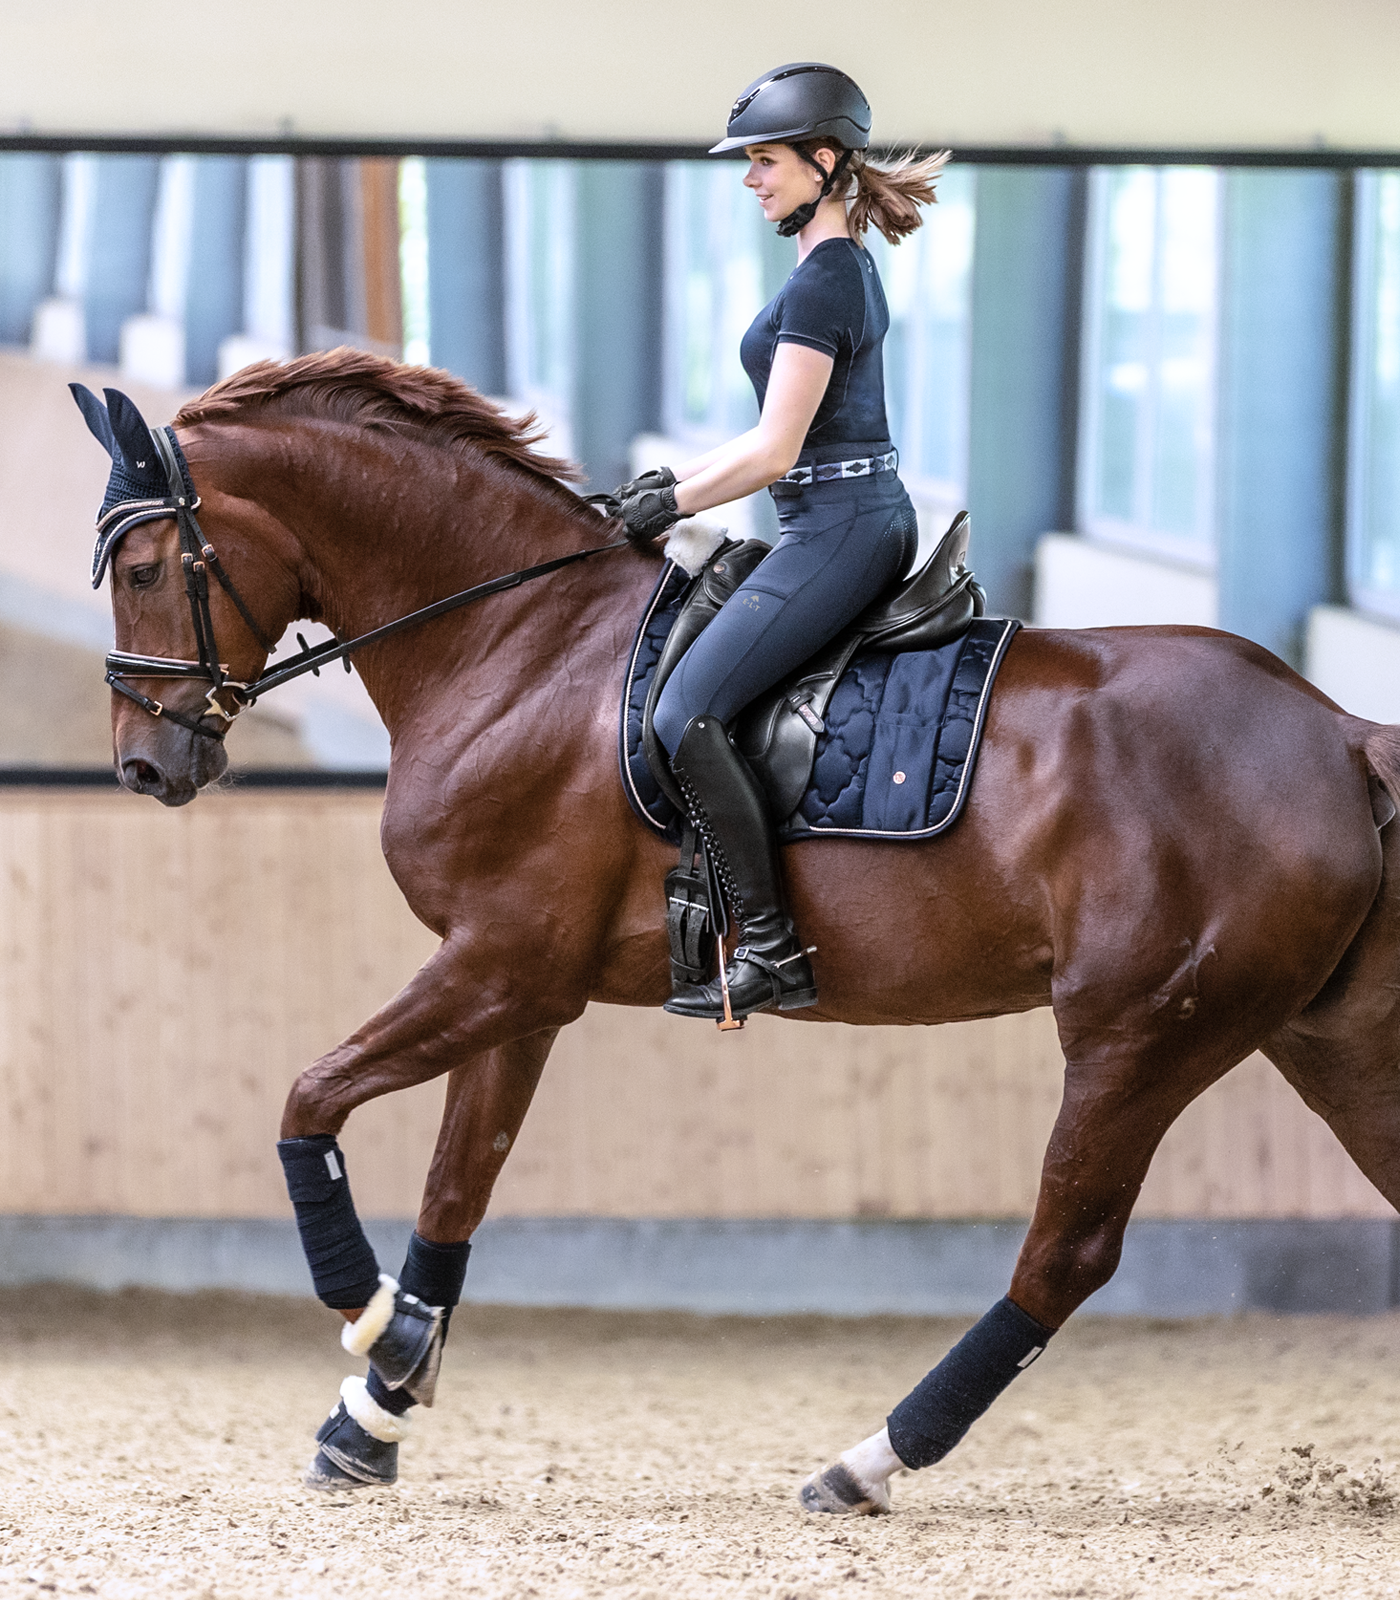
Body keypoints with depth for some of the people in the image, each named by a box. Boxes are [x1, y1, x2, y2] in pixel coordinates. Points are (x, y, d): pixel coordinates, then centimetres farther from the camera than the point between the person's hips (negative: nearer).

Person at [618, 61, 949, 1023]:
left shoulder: (821, 282, -17)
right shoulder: (850, 266, 15)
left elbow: (774, 453, -19)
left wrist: (674, 505, -6)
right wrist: (679, 479, 17)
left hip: (838, 530, -11)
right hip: (874, 519, 11)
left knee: (685, 712, -16)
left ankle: (773, 953, -18)